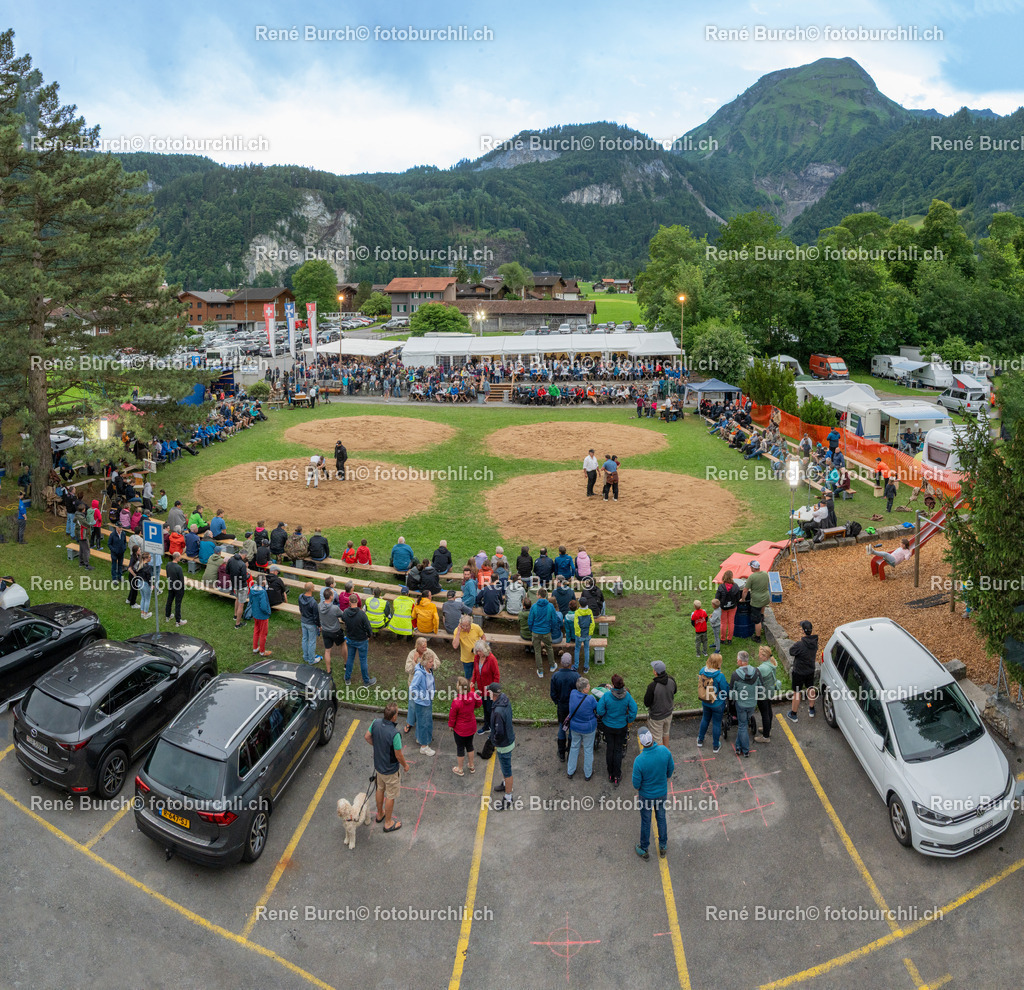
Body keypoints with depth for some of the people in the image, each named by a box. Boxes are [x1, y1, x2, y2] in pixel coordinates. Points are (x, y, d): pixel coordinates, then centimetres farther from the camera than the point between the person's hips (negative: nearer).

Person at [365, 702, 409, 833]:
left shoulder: (375, 723, -18)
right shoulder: (394, 733, -36)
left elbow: (367, 737, 1)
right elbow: (398, 755, -24)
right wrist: (405, 765, -4)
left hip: (378, 765, 6)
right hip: (390, 769, -6)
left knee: (380, 789, 29)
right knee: (391, 795, 15)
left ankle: (380, 814, 49)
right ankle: (388, 823, 32)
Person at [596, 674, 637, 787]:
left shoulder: (606, 695, -25)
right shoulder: (627, 695, -19)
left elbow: (600, 711, -20)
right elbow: (633, 711, -12)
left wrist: (601, 716, 3)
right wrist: (628, 721, 4)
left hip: (608, 726, -1)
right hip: (621, 727, 1)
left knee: (610, 749, 17)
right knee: (618, 750, 14)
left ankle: (610, 775, 29)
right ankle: (617, 777, 19)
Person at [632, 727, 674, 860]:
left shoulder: (639, 761, -37)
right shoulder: (664, 751, -27)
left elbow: (636, 783, -22)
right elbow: (671, 769, -7)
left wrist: (638, 790, 2)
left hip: (646, 795, -3)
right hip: (662, 793, 3)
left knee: (646, 821, 20)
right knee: (661, 818, 27)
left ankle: (644, 850, 42)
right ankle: (663, 847, 47)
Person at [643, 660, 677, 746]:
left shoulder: (652, 686, -34)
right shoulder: (672, 681, -17)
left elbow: (647, 703, -21)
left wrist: (646, 694, -4)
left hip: (656, 717, -6)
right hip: (668, 714, 6)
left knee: (657, 739, 15)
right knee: (665, 733, 30)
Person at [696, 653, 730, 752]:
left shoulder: (702, 670, -16)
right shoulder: (720, 676, -31)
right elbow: (725, 690, -20)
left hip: (705, 702, 5)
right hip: (717, 704, -5)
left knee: (705, 719, 27)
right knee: (716, 723, 14)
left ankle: (700, 740, 42)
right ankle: (716, 746, 30)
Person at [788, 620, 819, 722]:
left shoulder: (799, 645, -35)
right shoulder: (814, 642, -14)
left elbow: (791, 652, -17)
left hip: (799, 672, -6)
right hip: (811, 670, 6)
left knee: (796, 693, 12)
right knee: (811, 689, 27)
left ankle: (793, 714, 28)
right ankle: (811, 710, 46)